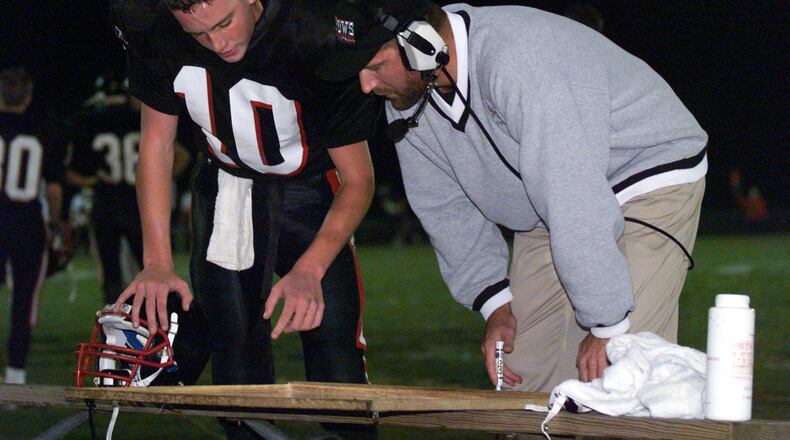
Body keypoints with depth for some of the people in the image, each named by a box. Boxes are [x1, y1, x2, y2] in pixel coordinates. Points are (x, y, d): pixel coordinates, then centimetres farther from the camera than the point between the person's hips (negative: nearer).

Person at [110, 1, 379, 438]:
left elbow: (358, 180, -21)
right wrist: (157, 262, -13)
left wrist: (309, 270, -34)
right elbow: (156, 143, -5)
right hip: (224, 185, 3)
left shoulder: (319, 40, -32)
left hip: (311, 187, -3)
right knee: (235, 360, -3)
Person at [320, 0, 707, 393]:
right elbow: (444, 205, 5)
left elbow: (575, 201, -36)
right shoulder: (405, 94, -8)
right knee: (518, 372, 2)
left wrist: (607, 326, -33)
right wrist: (495, 304, -2)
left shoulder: (516, 62, -36)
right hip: (545, 211, 8)